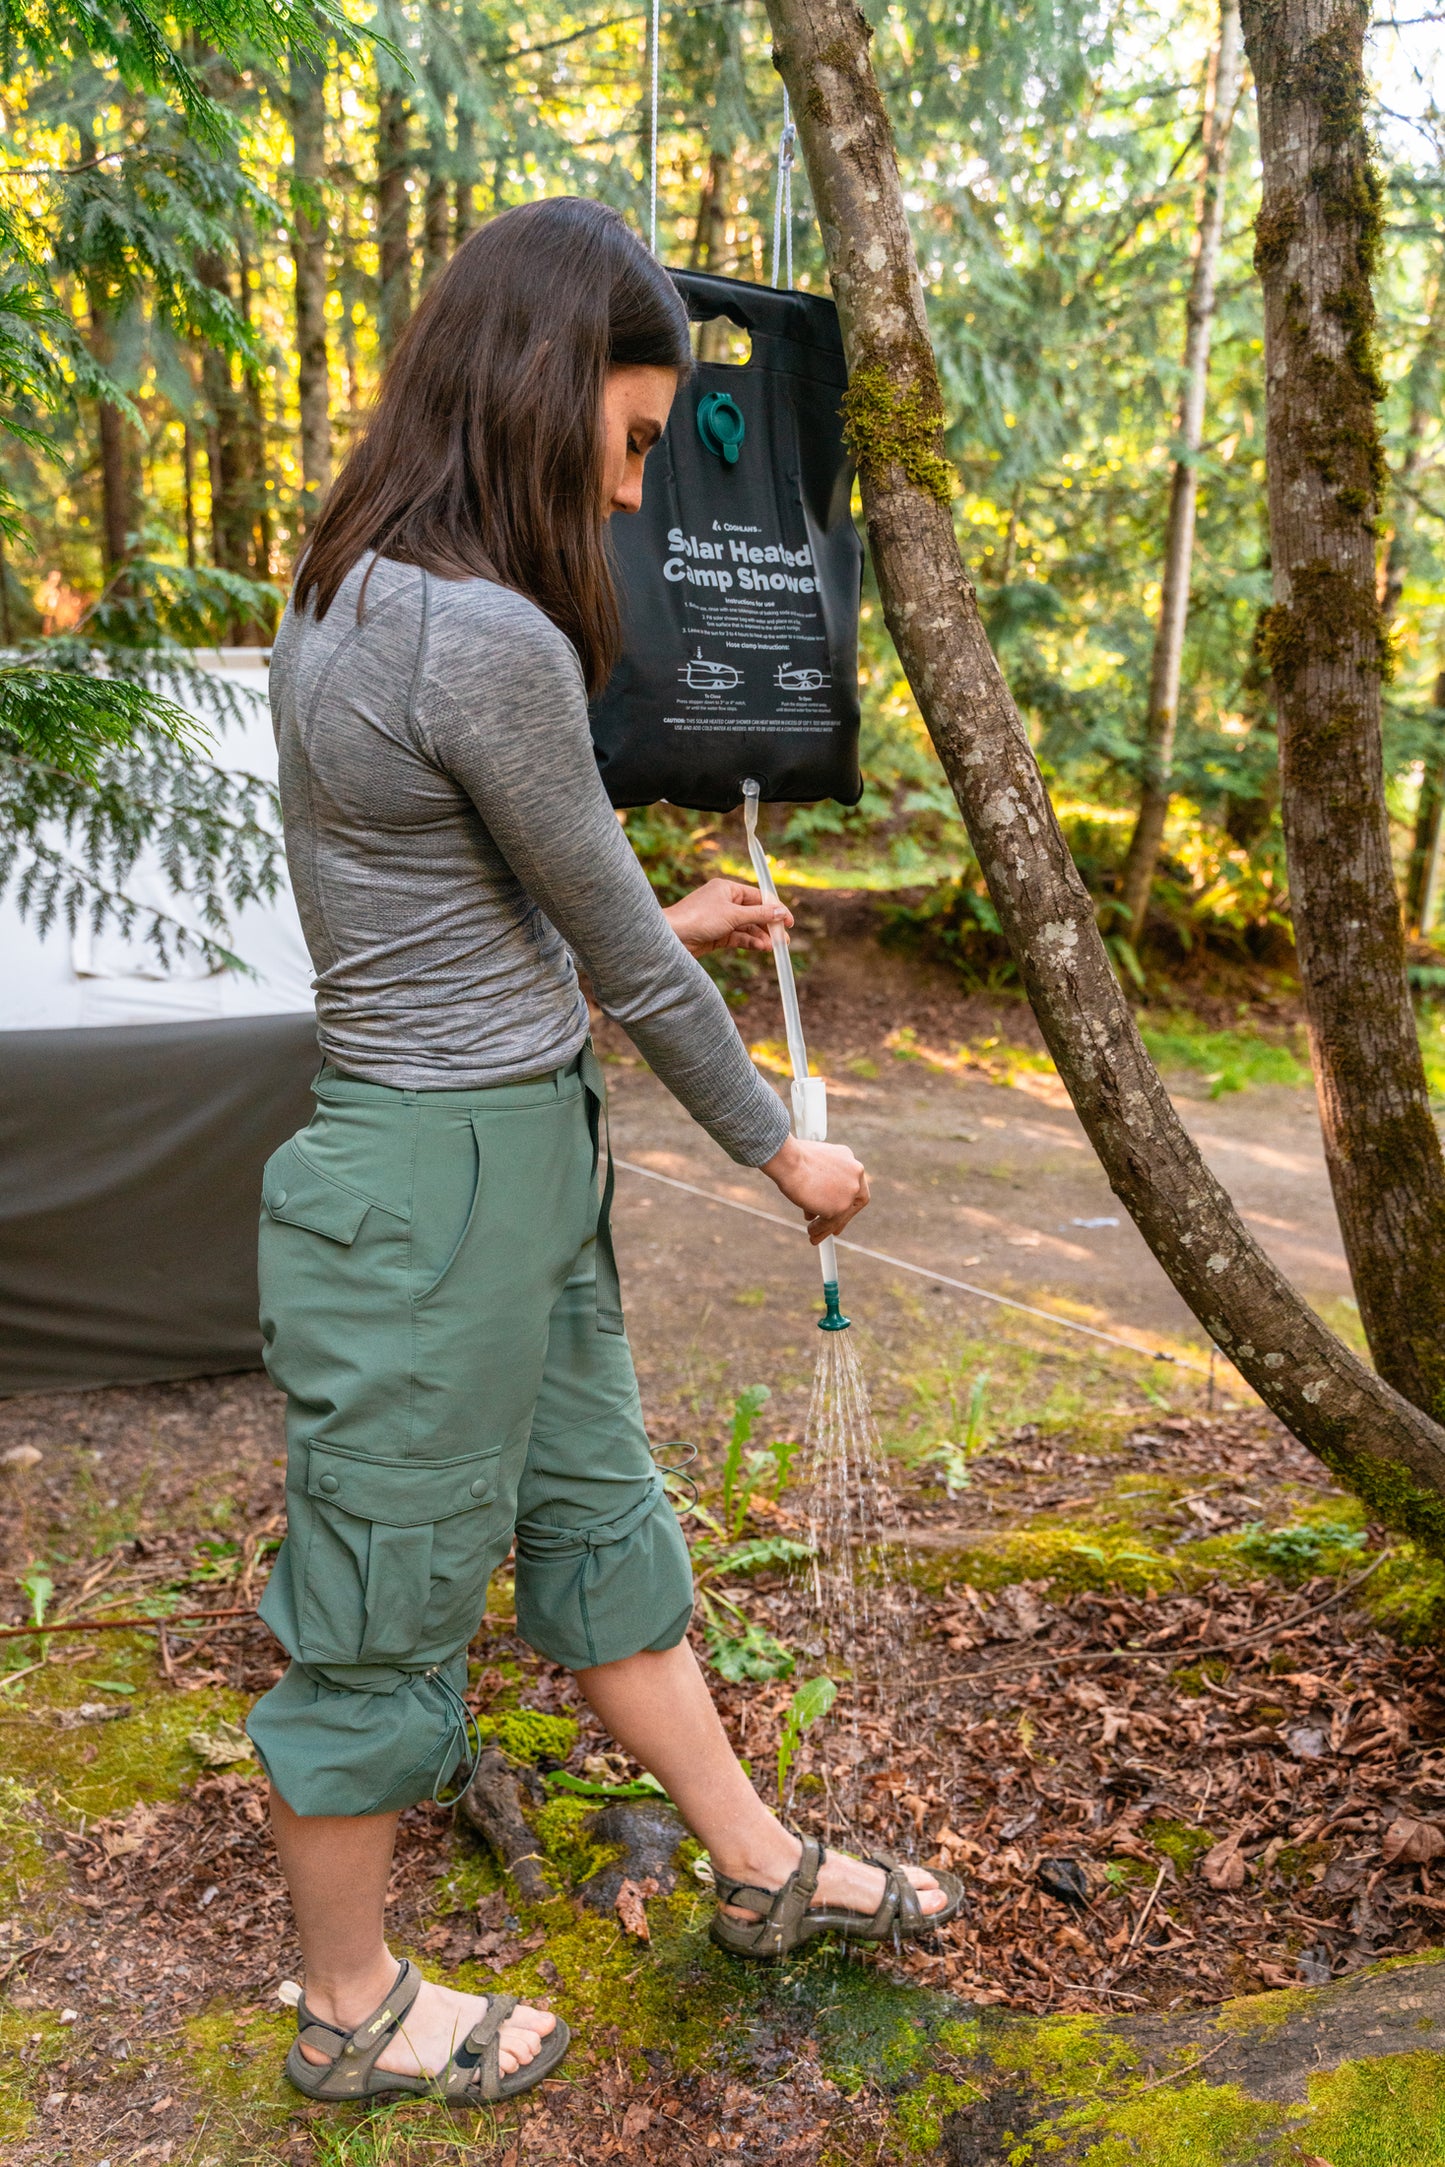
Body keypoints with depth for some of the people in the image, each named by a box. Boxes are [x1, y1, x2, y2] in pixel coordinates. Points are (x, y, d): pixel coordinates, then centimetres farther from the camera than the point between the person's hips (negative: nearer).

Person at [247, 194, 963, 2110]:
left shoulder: (349, 596, 7)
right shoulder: (487, 638, -23)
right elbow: (625, 963, -14)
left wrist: (666, 926, 23)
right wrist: (781, 1148, 1)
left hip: (521, 1145, 10)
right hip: (443, 1178, -10)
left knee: (601, 1510, 21)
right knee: (388, 1594, 10)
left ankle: (761, 1865, 42)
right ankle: (354, 2011, 35)